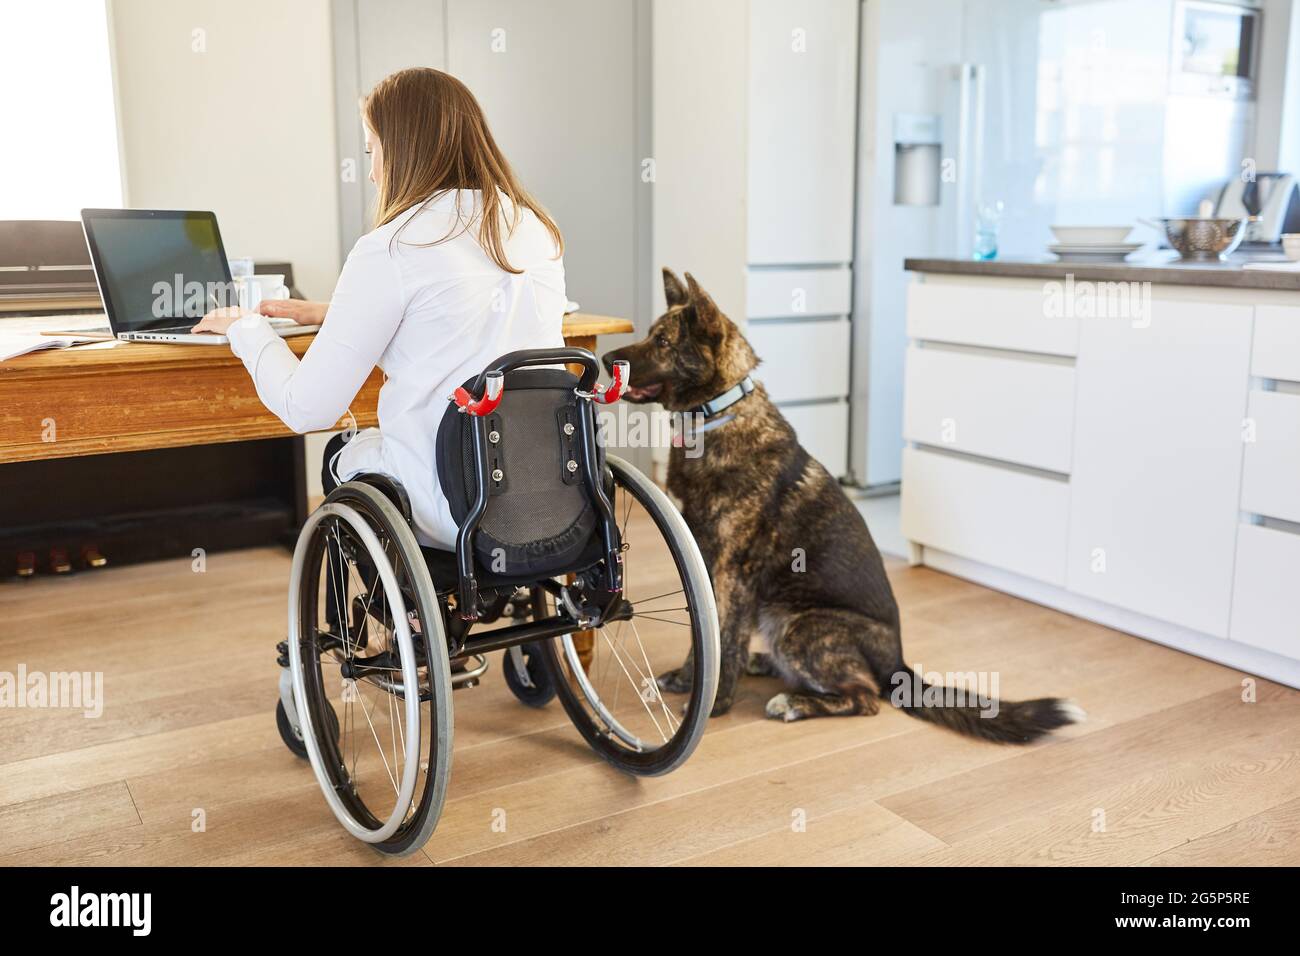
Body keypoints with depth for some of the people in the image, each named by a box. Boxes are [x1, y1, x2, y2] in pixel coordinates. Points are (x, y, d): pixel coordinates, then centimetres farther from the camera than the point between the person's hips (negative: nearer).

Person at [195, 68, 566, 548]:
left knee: (342, 452, 27)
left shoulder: (391, 249, -15)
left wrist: (246, 328, 8)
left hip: (453, 515, -6)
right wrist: (330, 313, 29)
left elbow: (306, 410, -11)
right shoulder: (537, 227, 6)